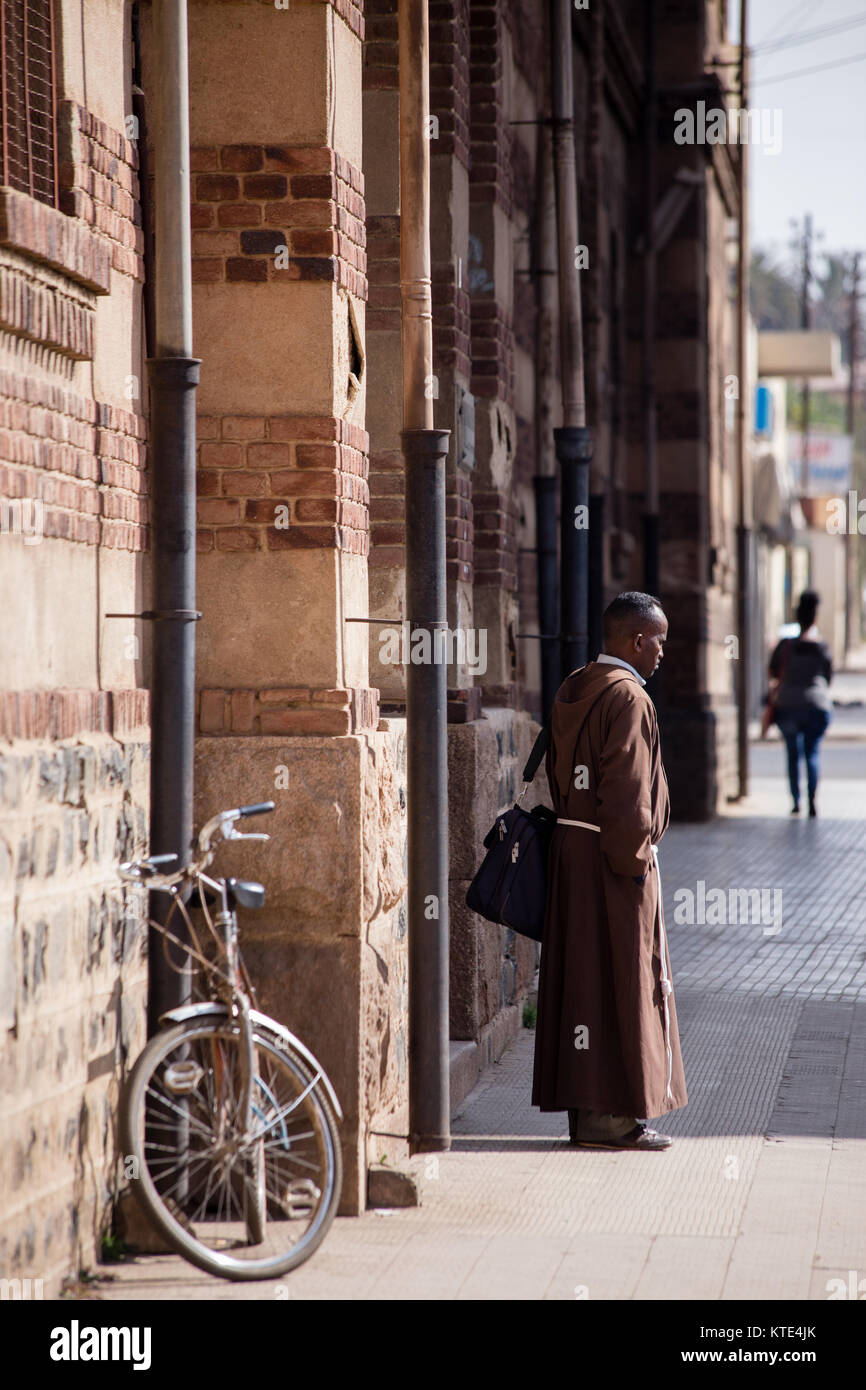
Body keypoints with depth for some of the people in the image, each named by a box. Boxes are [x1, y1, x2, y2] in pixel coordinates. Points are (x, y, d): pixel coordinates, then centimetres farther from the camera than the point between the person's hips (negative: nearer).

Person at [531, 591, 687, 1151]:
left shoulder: (571, 691, 12)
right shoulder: (628, 697, -16)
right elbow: (626, 790, -20)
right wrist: (633, 861, -16)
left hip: (571, 849, 9)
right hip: (613, 859, -9)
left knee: (581, 978, 11)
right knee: (622, 981, -3)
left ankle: (585, 1105, 16)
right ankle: (611, 1115, -1)